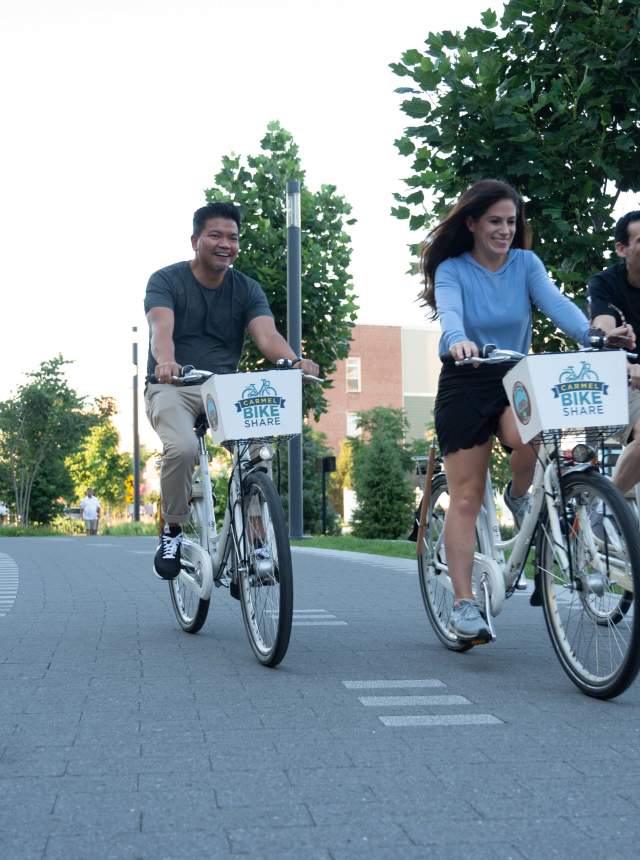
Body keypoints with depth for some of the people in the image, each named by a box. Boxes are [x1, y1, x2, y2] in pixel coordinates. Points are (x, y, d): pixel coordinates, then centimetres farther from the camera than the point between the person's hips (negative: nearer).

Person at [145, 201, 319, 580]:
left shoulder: (247, 289, 4)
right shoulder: (166, 280, -3)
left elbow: (267, 334, -13)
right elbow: (161, 327, -23)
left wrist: (294, 360, -36)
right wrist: (166, 362, -46)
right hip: (172, 389, -2)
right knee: (183, 448, -32)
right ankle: (173, 531, -6)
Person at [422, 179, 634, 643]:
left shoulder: (526, 264, 1)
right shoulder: (452, 270, -6)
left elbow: (555, 301, -16)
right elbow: (449, 313, -26)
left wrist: (593, 331, -36)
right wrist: (459, 341, -49)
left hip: (514, 379, 2)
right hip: (465, 384, -2)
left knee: (528, 438, -32)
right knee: (466, 497, -4)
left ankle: (519, 497, 2)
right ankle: (464, 603, 2)